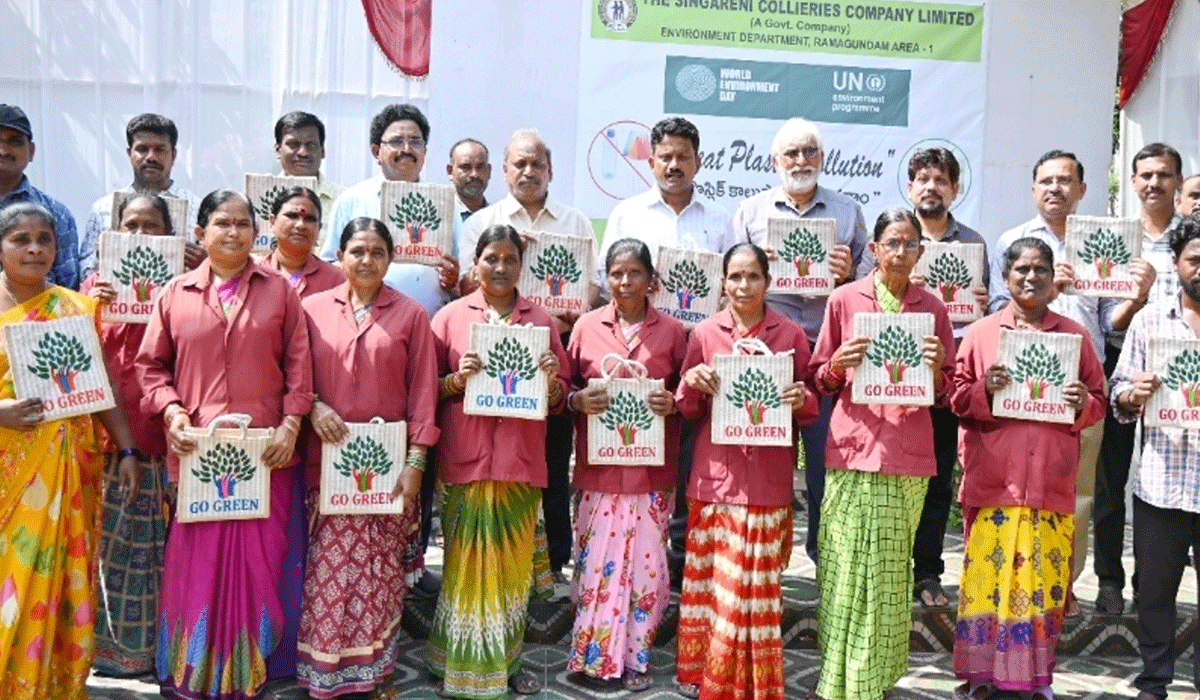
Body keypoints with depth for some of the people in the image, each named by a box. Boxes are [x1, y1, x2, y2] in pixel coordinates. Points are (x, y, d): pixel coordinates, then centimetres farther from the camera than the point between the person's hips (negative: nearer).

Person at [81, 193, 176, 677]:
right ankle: (117, 643, 22)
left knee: (166, 542, 4)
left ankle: (166, 642, 17)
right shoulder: (98, 283, 10)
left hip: (164, 432, -2)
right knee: (116, 539, 8)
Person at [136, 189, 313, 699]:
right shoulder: (175, 293, 7)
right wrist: (171, 412, -6)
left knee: (257, 560, 5)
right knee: (196, 560, 5)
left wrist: (291, 423, -6)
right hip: (197, 449, 0)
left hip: (265, 449, 0)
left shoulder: (279, 290, 7)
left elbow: (298, 364, 3)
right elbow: (151, 364, 9)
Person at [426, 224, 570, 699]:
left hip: (521, 462, 2)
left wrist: (551, 381, -8)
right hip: (466, 461, -2)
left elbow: (559, 398, 13)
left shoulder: (540, 320, 10)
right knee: (467, 564, 0)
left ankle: (506, 661, 21)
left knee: (513, 565, 6)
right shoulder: (451, 316, 4)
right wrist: (456, 379, -13)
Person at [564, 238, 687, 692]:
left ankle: (636, 657, 19)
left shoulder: (672, 331, 4)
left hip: (652, 469, 0)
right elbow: (565, 387, 10)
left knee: (645, 562, 4)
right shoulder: (586, 326, 4)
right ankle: (594, 656, 16)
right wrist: (578, 400, -11)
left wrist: (674, 403, -10)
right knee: (597, 561, 2)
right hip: (599, 467, 0)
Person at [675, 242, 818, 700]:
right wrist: (690, 384, -13)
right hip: (715, 474, 0)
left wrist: (803, 400, -14)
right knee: (711, 578, 4)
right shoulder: (704, 333, 3)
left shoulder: (791, 335, 3)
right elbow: (688, 411, 8)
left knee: (757, 584, 4)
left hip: (768, 478, 0)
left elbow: (809, 408, 9)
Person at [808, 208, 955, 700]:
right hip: (853, 450, -1)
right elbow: (820, 381, 9)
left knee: (891, 569, 5)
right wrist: (839, 364, -11)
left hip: (908, 454, 1)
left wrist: (936, 370, -8)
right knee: (848, 566, -1)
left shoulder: (932, 309, 8)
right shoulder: (844, 299, 4)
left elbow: (945, 394, 12)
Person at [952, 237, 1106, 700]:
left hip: (1052, 484, 1)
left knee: (1044, 579, 3)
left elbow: (1098, 403, 12)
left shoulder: (1074, 335, 9)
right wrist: (984, 390, -14)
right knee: (986, 575, -1)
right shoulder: (980, 333, 5)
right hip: (993, 483, -1)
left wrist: (1083, 403, -9)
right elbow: (957, 400, 5)